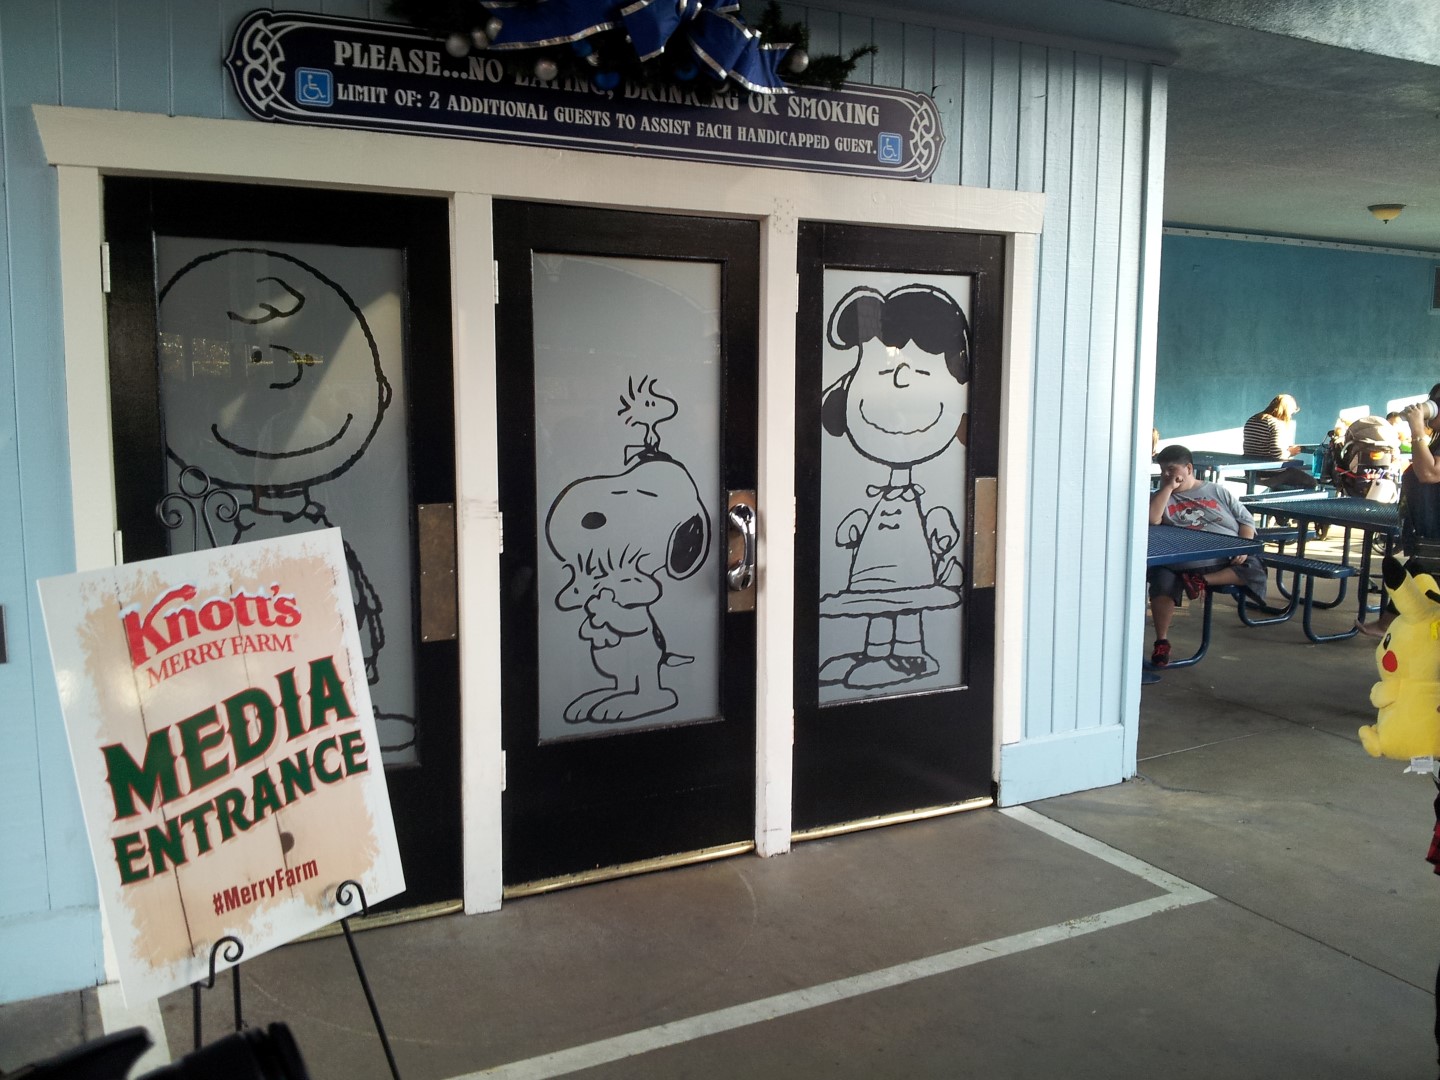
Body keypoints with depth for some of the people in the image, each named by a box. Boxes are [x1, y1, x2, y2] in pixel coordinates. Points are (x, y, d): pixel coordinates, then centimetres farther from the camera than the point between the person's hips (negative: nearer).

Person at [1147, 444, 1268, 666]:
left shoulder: (1218, 491, 17)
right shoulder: (1163, 496, 14)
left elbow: (1246, 520, 14)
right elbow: (1152, 519, -8)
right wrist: (1168, 487, -3)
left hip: (1226, 561, 1)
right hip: (1182, 563, -1)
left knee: (1254, 568, -26)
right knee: (1162, 584, -30)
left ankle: (1203, 581, -27)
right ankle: (1162, 641, -16)